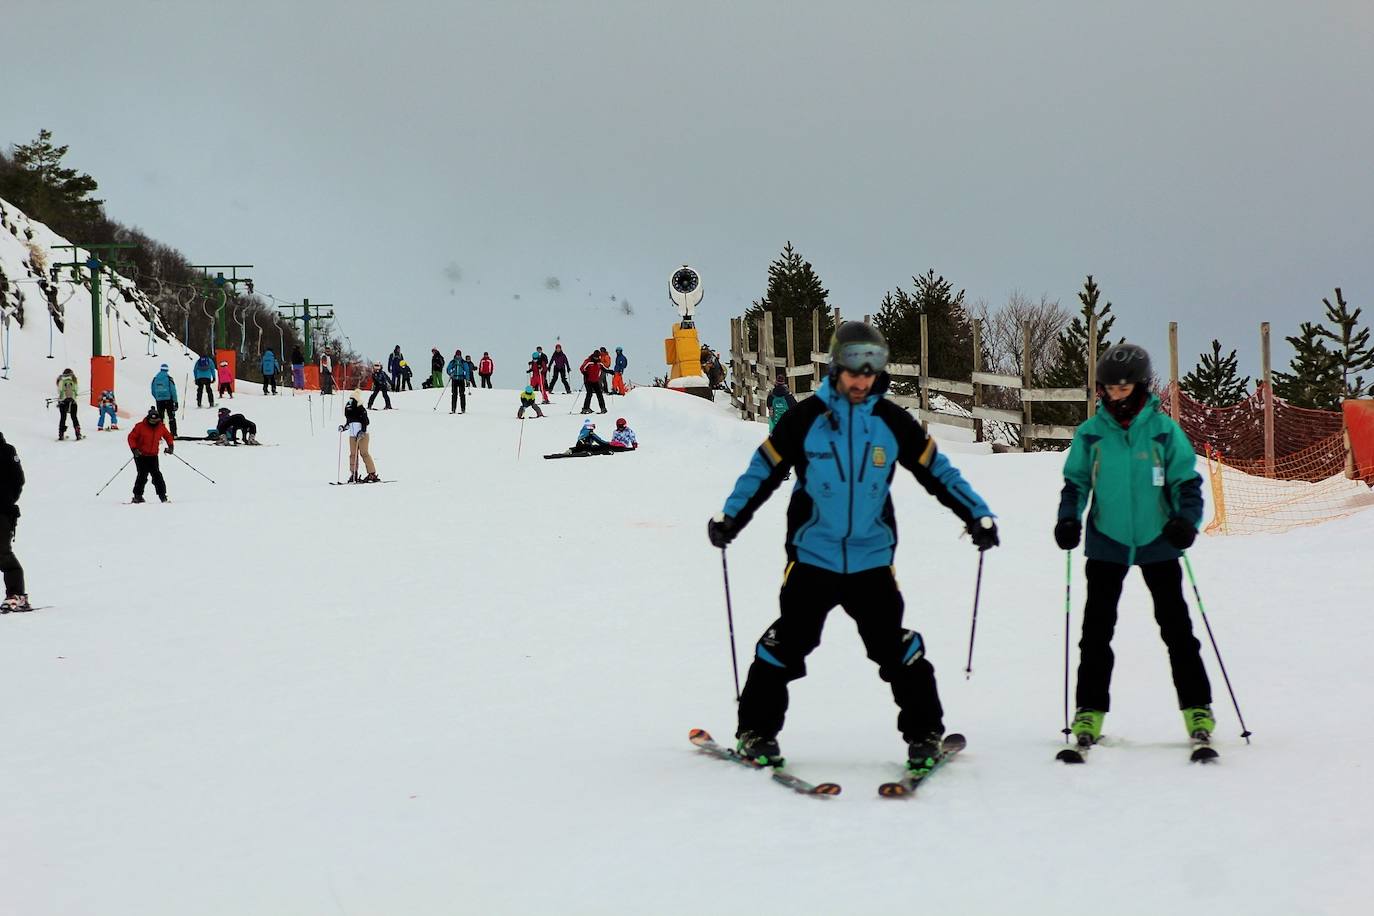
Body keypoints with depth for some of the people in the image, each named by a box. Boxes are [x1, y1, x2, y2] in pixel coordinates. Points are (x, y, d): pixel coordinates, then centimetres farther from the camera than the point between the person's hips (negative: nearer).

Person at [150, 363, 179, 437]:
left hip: (159, 401, 3)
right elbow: (173, 390, -9)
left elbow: (153, 391, 10)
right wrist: (175, 402, -5)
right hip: (168, 400, -3)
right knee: (171, 417, 6)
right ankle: (173, 434, 2)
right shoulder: (168, 378, -8)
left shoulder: (155, 378, 3)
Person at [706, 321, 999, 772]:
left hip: (871, 558, 1)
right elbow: (764, 469, 1)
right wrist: (729, 518, -7)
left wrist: (978, 516, 4)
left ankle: (925, 733, 10)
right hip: (812, 555, -1)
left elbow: (937, 471, 8)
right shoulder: (806, 418, -3)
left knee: (895, 648, -4)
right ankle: (757, 730, 12)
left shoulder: (893, 422, 1)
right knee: (788, 642, -2)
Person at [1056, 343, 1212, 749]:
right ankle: (1090, 709, 8)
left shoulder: (1164, 430, -3)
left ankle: (1196, 706, 10)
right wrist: (1069, 518, -9)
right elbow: (1075, 482, 9)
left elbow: (1186, 481, 0)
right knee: (1097, 627, 1)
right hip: (1106, 543, 1)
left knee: (1176, 624, 2)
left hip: (1157, 541, -1)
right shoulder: (1090, 433, 1)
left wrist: (1186, 519, -17)